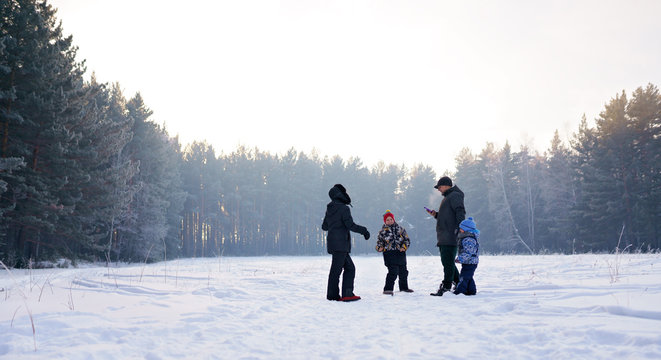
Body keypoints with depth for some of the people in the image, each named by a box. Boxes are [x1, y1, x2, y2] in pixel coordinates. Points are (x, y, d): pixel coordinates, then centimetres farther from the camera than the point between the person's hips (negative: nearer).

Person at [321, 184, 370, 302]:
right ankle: (333, 295, -2)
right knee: (336, 269, -5)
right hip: (340, 244, -8)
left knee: (350, 268, 12)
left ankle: (347, 293, 7)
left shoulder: (329, 209, 14)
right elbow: (350, 225, -16)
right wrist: (364, 230, -4)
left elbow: (324, 227, 21)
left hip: (332, 242, 8)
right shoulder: (343, 208, -11)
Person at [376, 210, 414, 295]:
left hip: (400, 253, 4)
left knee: (403, 271, 14)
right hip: (389, 254, -4)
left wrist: (404, 247, -6)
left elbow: (407, 239, 12)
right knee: (393, 272, -17)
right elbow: (379, 241, 11)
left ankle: (404, 287, 32)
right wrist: (379, 247, -10)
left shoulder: (400, 229, 11)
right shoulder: (383, 231, 6)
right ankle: (388, 289, -11)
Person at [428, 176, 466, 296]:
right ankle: (458, 283, 20)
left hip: (450, 237, -10)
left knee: (448, 262, -10)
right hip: (444, 237, 10)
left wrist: (459, 228, -29)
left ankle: (446, 286, -10)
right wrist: (436, 215, 14)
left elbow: (460, 212, -18)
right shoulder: (447, 197, 25)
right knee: (446, 262, 13)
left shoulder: (455, 196, -6)